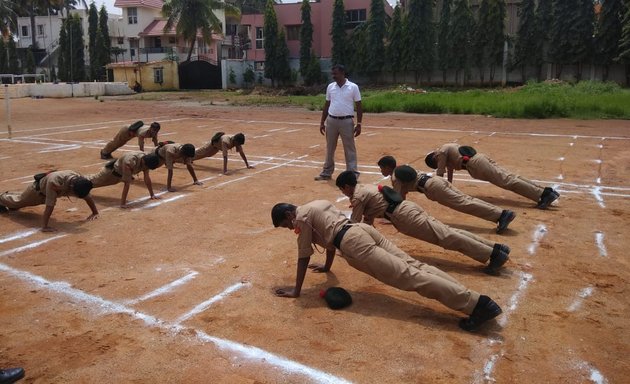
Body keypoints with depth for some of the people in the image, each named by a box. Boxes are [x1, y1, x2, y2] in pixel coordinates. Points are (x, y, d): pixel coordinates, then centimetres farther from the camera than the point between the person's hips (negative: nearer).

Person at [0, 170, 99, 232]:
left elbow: (87, 197, -20)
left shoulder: (80, 181, -36)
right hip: (38, 189, -5)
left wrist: (95, 213, -17)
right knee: (18, 201, 27)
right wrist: (44, 226, -48)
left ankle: (8, 195, 67)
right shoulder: (54, 183, -52)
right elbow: (50, 205, -51)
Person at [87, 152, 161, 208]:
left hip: (120, 174, 7)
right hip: (111, 171, -7)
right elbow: (127, 183, -46)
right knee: (93, 181, 18)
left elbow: (147, 178, -18)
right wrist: (123, 203, -43)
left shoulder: (146, 159, -27)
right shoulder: (130, 162, -47)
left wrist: (152, 195, -15)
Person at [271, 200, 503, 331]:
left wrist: (296, 290, 12)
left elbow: (303, 257, 4)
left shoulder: (301, 218, 5)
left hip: (353, 243, -9)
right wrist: (327, 267, 51)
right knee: (413, 266, -1)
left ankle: (475, 303, -24)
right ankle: (474, 300, -10)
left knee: (409, 276, -16)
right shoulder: (317, 205, 31)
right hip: (362, 229, 9)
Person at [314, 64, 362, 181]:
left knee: (350, 149, -1)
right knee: (330, 148, 11)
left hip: (347, 121, -4)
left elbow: (359, 106, -3)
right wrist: (322, 122, 10)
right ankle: (327, 173, 20)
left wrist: (359, 124, -9)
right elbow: (326, 105, 14)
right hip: (331, 121, 4)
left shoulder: (353, 87, -3)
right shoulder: (330, 87, 8)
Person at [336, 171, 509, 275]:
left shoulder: (357, 197, -3)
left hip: (405, 217, -9)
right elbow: (368, 219, 34)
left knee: (445, 237, -13)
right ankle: (496, 247, 3)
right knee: (447, 232, 5)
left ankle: (494, 254, -17)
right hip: (408, 208, 9)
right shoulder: (364, 188, 26)